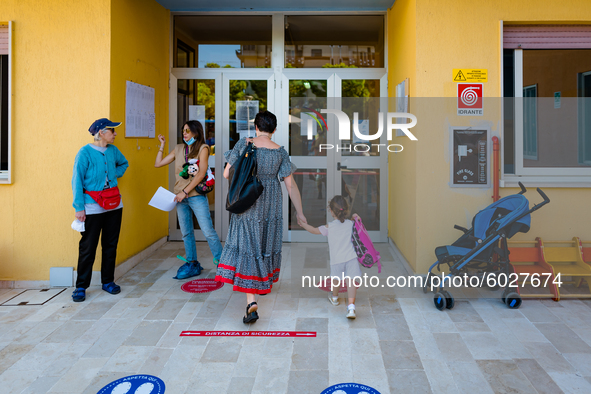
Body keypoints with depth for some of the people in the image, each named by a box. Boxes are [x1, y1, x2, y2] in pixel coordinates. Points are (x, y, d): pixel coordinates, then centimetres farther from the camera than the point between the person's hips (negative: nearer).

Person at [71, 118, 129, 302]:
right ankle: (81, 286, 9)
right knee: (88, 247, -2)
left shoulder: (113, 150, 6)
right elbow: (77, 181, -11)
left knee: (111, 245, 11)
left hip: (114, 206, 6)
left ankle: (108, 281, 23)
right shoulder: (85, 152, -9)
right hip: (93, 208, -5)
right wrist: (79, 207, -15)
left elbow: (123, 163, 29)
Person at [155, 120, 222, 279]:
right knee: (186, 233, 10)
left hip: (196, 196, -5)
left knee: (208, 231, -6)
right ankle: (192, 264, 21)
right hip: (180, 197, 5)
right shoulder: (179, 149, 12)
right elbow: (158, 164, 17)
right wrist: (162, 145, 12)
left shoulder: (203, 148, -4)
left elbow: (201, 173, -13)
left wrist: (185, 192, -15)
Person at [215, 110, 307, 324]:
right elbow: (290, 185, -7)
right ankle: (266, 281, 44)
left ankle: (251, 302, -14)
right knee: (268, 242, 22)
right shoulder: (280, 152, -4)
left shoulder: (243, 144, -6)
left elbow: (227, 174, -5)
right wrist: (300, 213, -2)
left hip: (246, 203, -1)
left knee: (248, 245, -1)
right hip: (271, 205, 2)